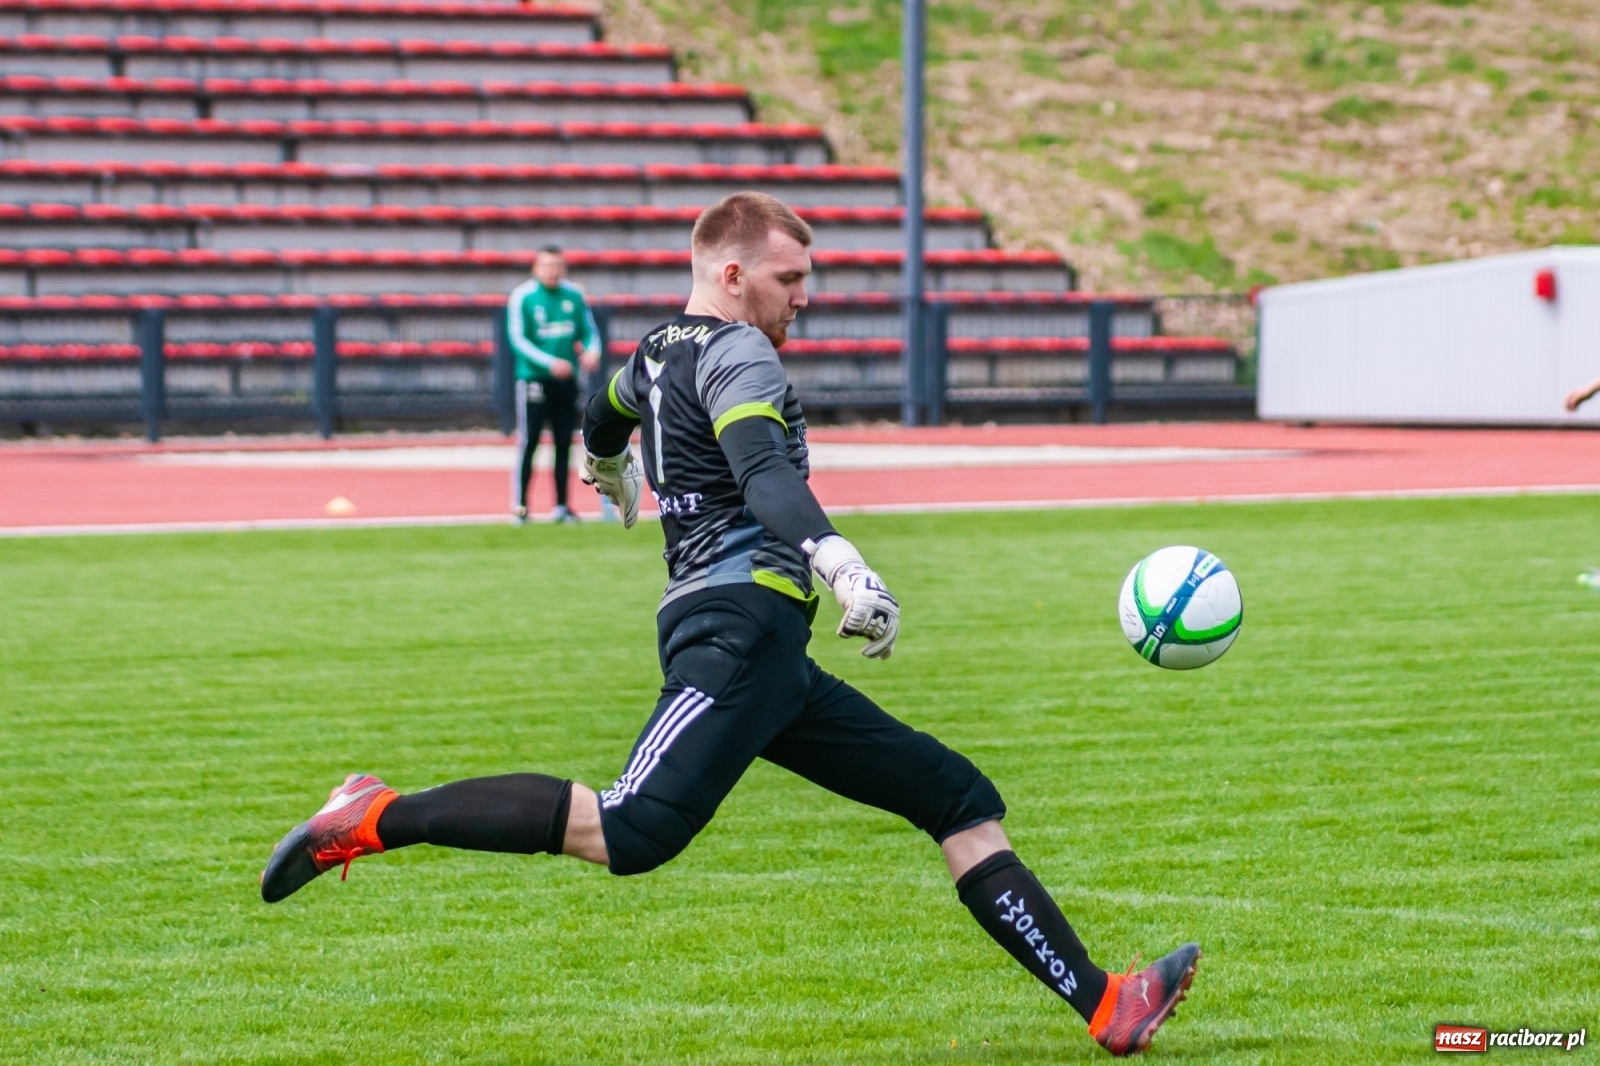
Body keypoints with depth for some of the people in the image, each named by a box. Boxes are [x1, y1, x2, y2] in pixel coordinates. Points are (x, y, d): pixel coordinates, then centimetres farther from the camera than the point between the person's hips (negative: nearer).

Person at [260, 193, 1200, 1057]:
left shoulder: (655, 355, 23)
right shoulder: (737, 352, -5)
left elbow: (603, 421, 46)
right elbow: (766, 473, -25)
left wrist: (612, 472, 69)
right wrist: (839, 562, -40)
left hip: (765, 661, 11)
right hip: (741, 626, -11)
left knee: (963, 799, 9)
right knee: (634, 832, -28)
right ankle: (378, 820, -20)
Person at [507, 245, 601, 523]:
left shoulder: (574, 295, 7)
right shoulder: (522, 297, -6)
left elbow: (589, 330, 13)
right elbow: (518, 340, -10)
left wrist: (592, 351, -10)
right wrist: (550, 363, -21)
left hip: (566, 381, 4)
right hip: (534, 378, -4)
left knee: (564, 444, 6)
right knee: (528, 443, -7)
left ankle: (561, 506, 14)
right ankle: (519, 507, -3)